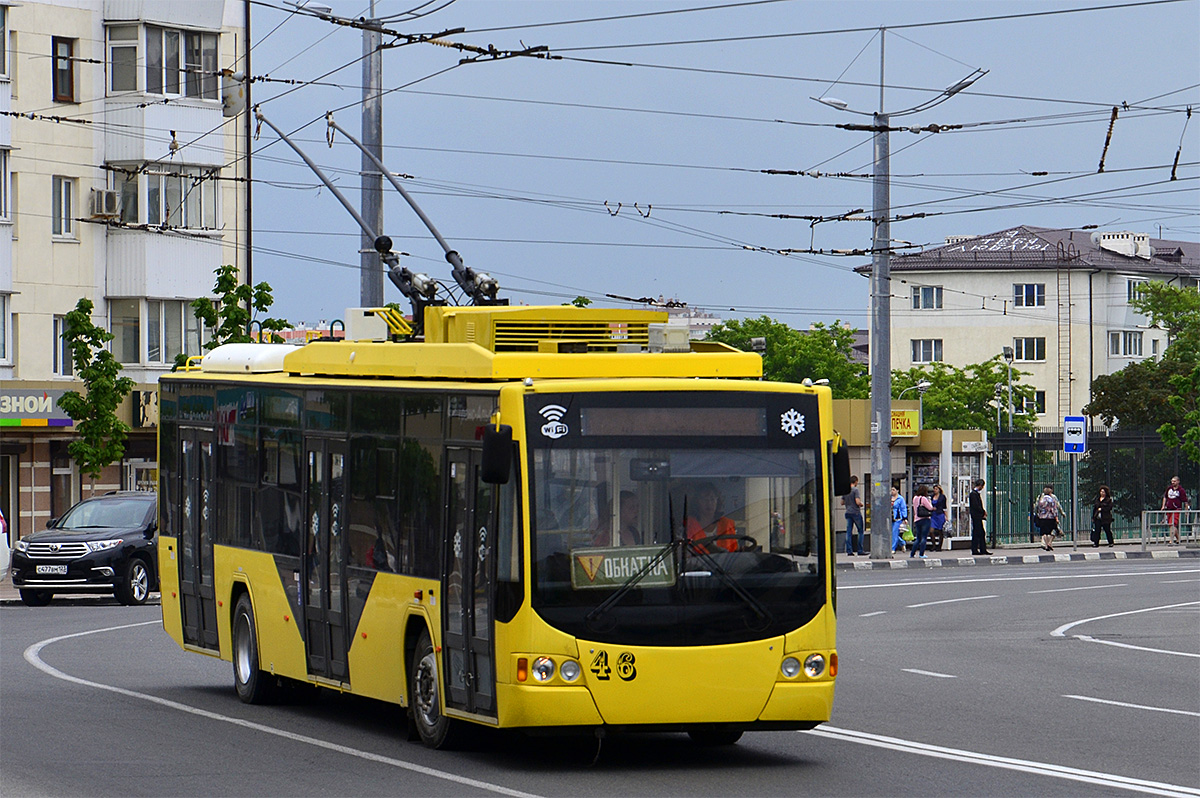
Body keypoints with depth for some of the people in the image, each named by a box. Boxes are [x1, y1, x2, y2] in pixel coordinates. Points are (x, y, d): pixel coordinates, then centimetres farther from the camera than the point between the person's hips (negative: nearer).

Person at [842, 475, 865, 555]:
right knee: (860, 531, 3)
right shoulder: (855, 490, -11)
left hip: (848, 513, 6)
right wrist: (861, 504, 2)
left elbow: (842, 503, 15)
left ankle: (849, 550, 0)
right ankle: (859, 550, 0)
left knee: (849, 532, 4)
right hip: (856, 512, -6)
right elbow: (858, 502, -18)